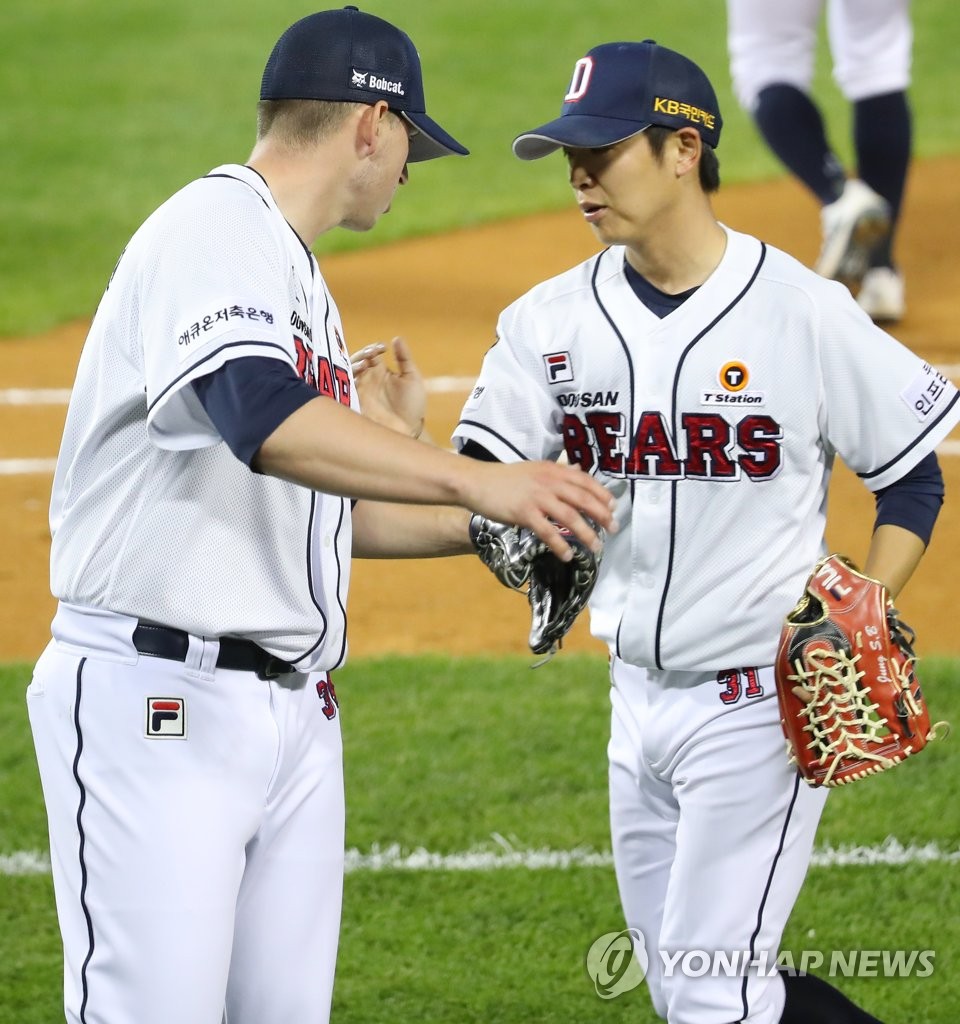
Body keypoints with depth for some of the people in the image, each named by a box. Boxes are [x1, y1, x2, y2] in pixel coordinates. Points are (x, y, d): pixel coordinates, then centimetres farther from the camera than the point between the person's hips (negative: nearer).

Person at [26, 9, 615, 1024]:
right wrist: (477, 481, -34)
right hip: (155, 704, -10)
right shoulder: (211, 233, -11)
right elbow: (264, 422, -29)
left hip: (294, 711, 10)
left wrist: (488, 530, 20)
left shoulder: (300, 281, 21)